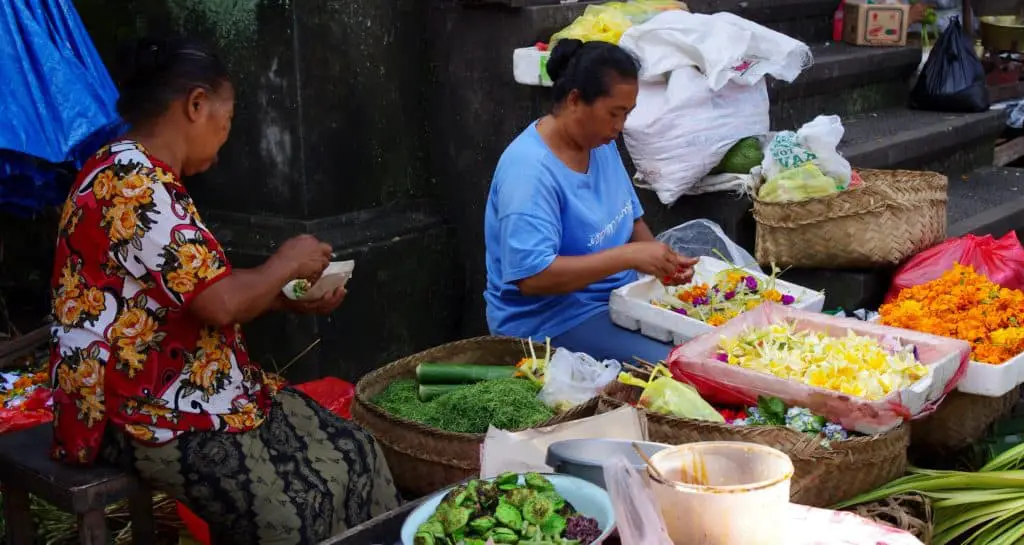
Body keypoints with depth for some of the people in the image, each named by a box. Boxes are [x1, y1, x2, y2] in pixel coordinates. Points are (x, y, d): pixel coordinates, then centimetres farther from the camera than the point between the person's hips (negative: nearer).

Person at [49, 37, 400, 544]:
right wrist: (285, 264, -8)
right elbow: (222, 304, -26)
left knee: (350, 456, 2)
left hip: (196, 388, 10)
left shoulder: (139, 177, 12)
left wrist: (292, 298, 8)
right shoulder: (132, 186, -21)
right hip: (149, 411, -10)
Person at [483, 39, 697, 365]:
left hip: (619, 296, 9)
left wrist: (661, 261, -6)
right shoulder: (529, 169, -23)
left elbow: (631, 218, 15)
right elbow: (532, 277, -29)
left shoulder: (601, 144, 4)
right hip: (549, 320, -9)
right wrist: (628, 256, -29)